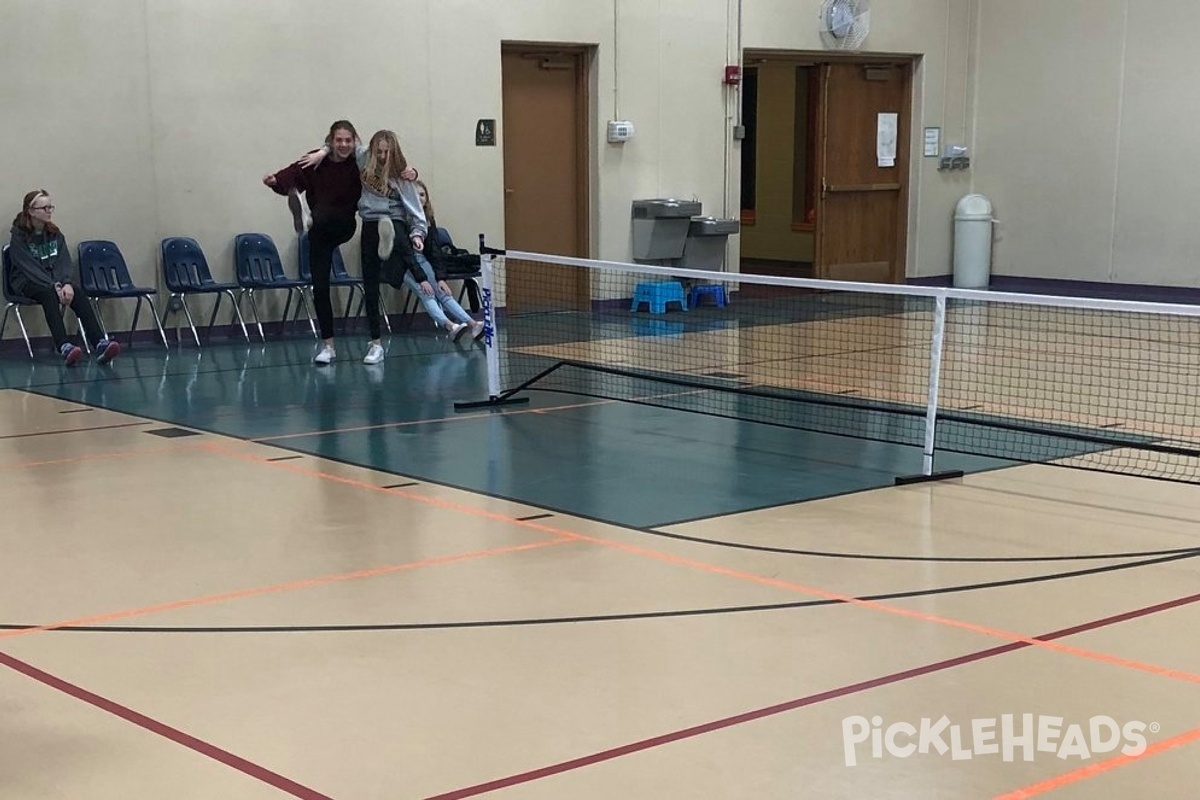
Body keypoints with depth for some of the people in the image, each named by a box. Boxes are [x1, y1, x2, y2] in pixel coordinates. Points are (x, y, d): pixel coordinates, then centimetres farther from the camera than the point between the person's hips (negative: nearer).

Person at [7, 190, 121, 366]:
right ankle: (64, 348, -56)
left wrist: (67, 283, -20)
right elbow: (30, 267, -15)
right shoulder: (19, 236, -6)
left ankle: (101, 345, -46)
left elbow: (64, 261, 0)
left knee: (77, 293, -27)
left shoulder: (54, 233, 10)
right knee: (48, 294, -37)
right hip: (27, 283, -4)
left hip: (55, 280, 4)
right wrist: (55, 286, -27)